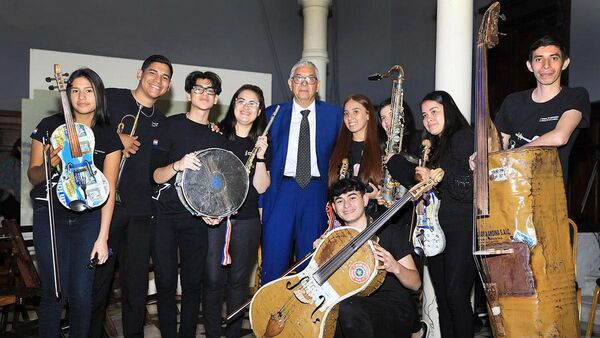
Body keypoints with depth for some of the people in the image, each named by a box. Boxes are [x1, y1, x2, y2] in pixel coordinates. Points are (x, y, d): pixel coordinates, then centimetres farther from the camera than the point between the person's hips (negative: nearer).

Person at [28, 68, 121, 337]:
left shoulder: (109, 135, -1)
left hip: (89, 217, 0)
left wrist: (102, 237, -8)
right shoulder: (50, 126, -1)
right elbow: (32, 175, 5)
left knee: (81, 294, 2)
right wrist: (48, 166, -19)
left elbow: (109, 189, -4)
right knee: (54, 293, -1)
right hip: (50, 216, 0)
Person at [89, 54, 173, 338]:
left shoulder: (161, 122, 15)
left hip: (141, 211, 3)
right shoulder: (111, 98, 2)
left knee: (136, 282, 8)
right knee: (97, 279, 6)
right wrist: (115, 139, -12)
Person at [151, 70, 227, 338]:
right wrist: (178, 165, -24)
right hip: (165, 215, -2)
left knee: (193, 283, 6)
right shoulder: (172, 125, 0)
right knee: (166, 282, 2)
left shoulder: (219, 137, 10)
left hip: (198, 217, 3)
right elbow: (156, 176, -5)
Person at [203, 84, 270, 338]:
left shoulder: (262, 144, 7)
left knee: (238, 279, 9)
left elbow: (260, 187, -1)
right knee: (213, 279, -2)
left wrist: (260, 156, -12)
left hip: (247, 220, 2)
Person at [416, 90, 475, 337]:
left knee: (456, 294, -8)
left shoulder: (462, 137, -5)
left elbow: (471, 186, -15)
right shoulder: (433, 145, 19)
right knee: (442, 298, 9)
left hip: (461, 229, -8)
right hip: (436, 230, 8)